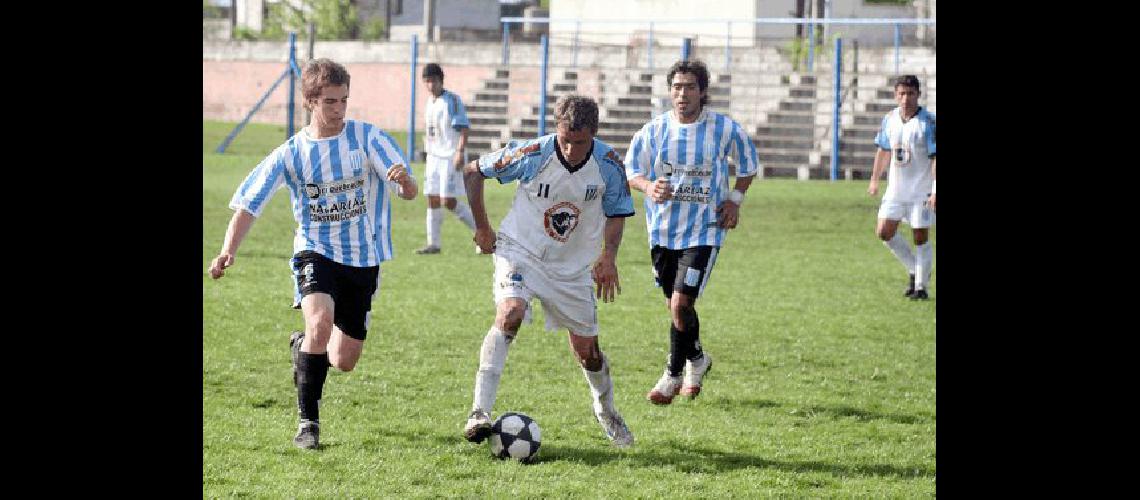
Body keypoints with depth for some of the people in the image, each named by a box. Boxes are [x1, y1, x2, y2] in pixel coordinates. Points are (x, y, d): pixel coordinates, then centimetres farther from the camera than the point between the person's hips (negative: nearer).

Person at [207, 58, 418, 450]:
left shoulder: (368, 138, -8)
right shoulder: (291, 154, -6)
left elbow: (410, 193, -13)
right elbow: (248, 205, -6)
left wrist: (404, 180, -38)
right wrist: (227, 251, -22)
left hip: (363, 257, 1)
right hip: (315, 252, -1)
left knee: (344, 362, 6)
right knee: (320, 321, -31)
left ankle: (302, 345, 44)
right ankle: (308, 421, -18)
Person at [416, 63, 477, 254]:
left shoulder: (452, 100, -10)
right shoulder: (430, 101, 14)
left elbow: (463, 128, -17)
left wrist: (460, 152, -26)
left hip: (451, 157, -8)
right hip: (433, 157, 8)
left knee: (449, 200, -11)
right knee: (432, 199, 5)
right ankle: (433, 243, 9)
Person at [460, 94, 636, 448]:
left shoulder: (609, 164, -14)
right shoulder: (532, 155, -20)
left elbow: (617, 212, 4)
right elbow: (474, 171, -5)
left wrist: (609, 256, -12)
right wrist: (482, 228, -3)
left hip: (574, 267, 3)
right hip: (520, 252, -3)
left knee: (587, 351, 9)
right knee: (509, 315, -30)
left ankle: (606, 411, 41)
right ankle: (480, 412, -31)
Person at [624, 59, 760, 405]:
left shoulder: (725, 129, -6)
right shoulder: (654, 130, -3)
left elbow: (749, 164, 12)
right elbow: (630, 169, 3)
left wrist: (735, 198, -1)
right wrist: (648, 186, -19)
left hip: (704, 231, -3)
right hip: (663, 230, 3)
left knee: (681, 303, -14)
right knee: (675, 305, 14)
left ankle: (673, 375, 5)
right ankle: (697, 359, 41)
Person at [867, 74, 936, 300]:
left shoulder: (928, 122, -15)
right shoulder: (890, 119, 2)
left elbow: (935, 158, -17)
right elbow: (883, 151, 15)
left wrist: (935, 191, -24)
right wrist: (875, 179, 18)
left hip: (921, 191, -5)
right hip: (896, 188, 5)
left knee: (920, 237, -1)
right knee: (884, 232, 1)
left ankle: (921, 286, 11)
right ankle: (914, 270, 20)